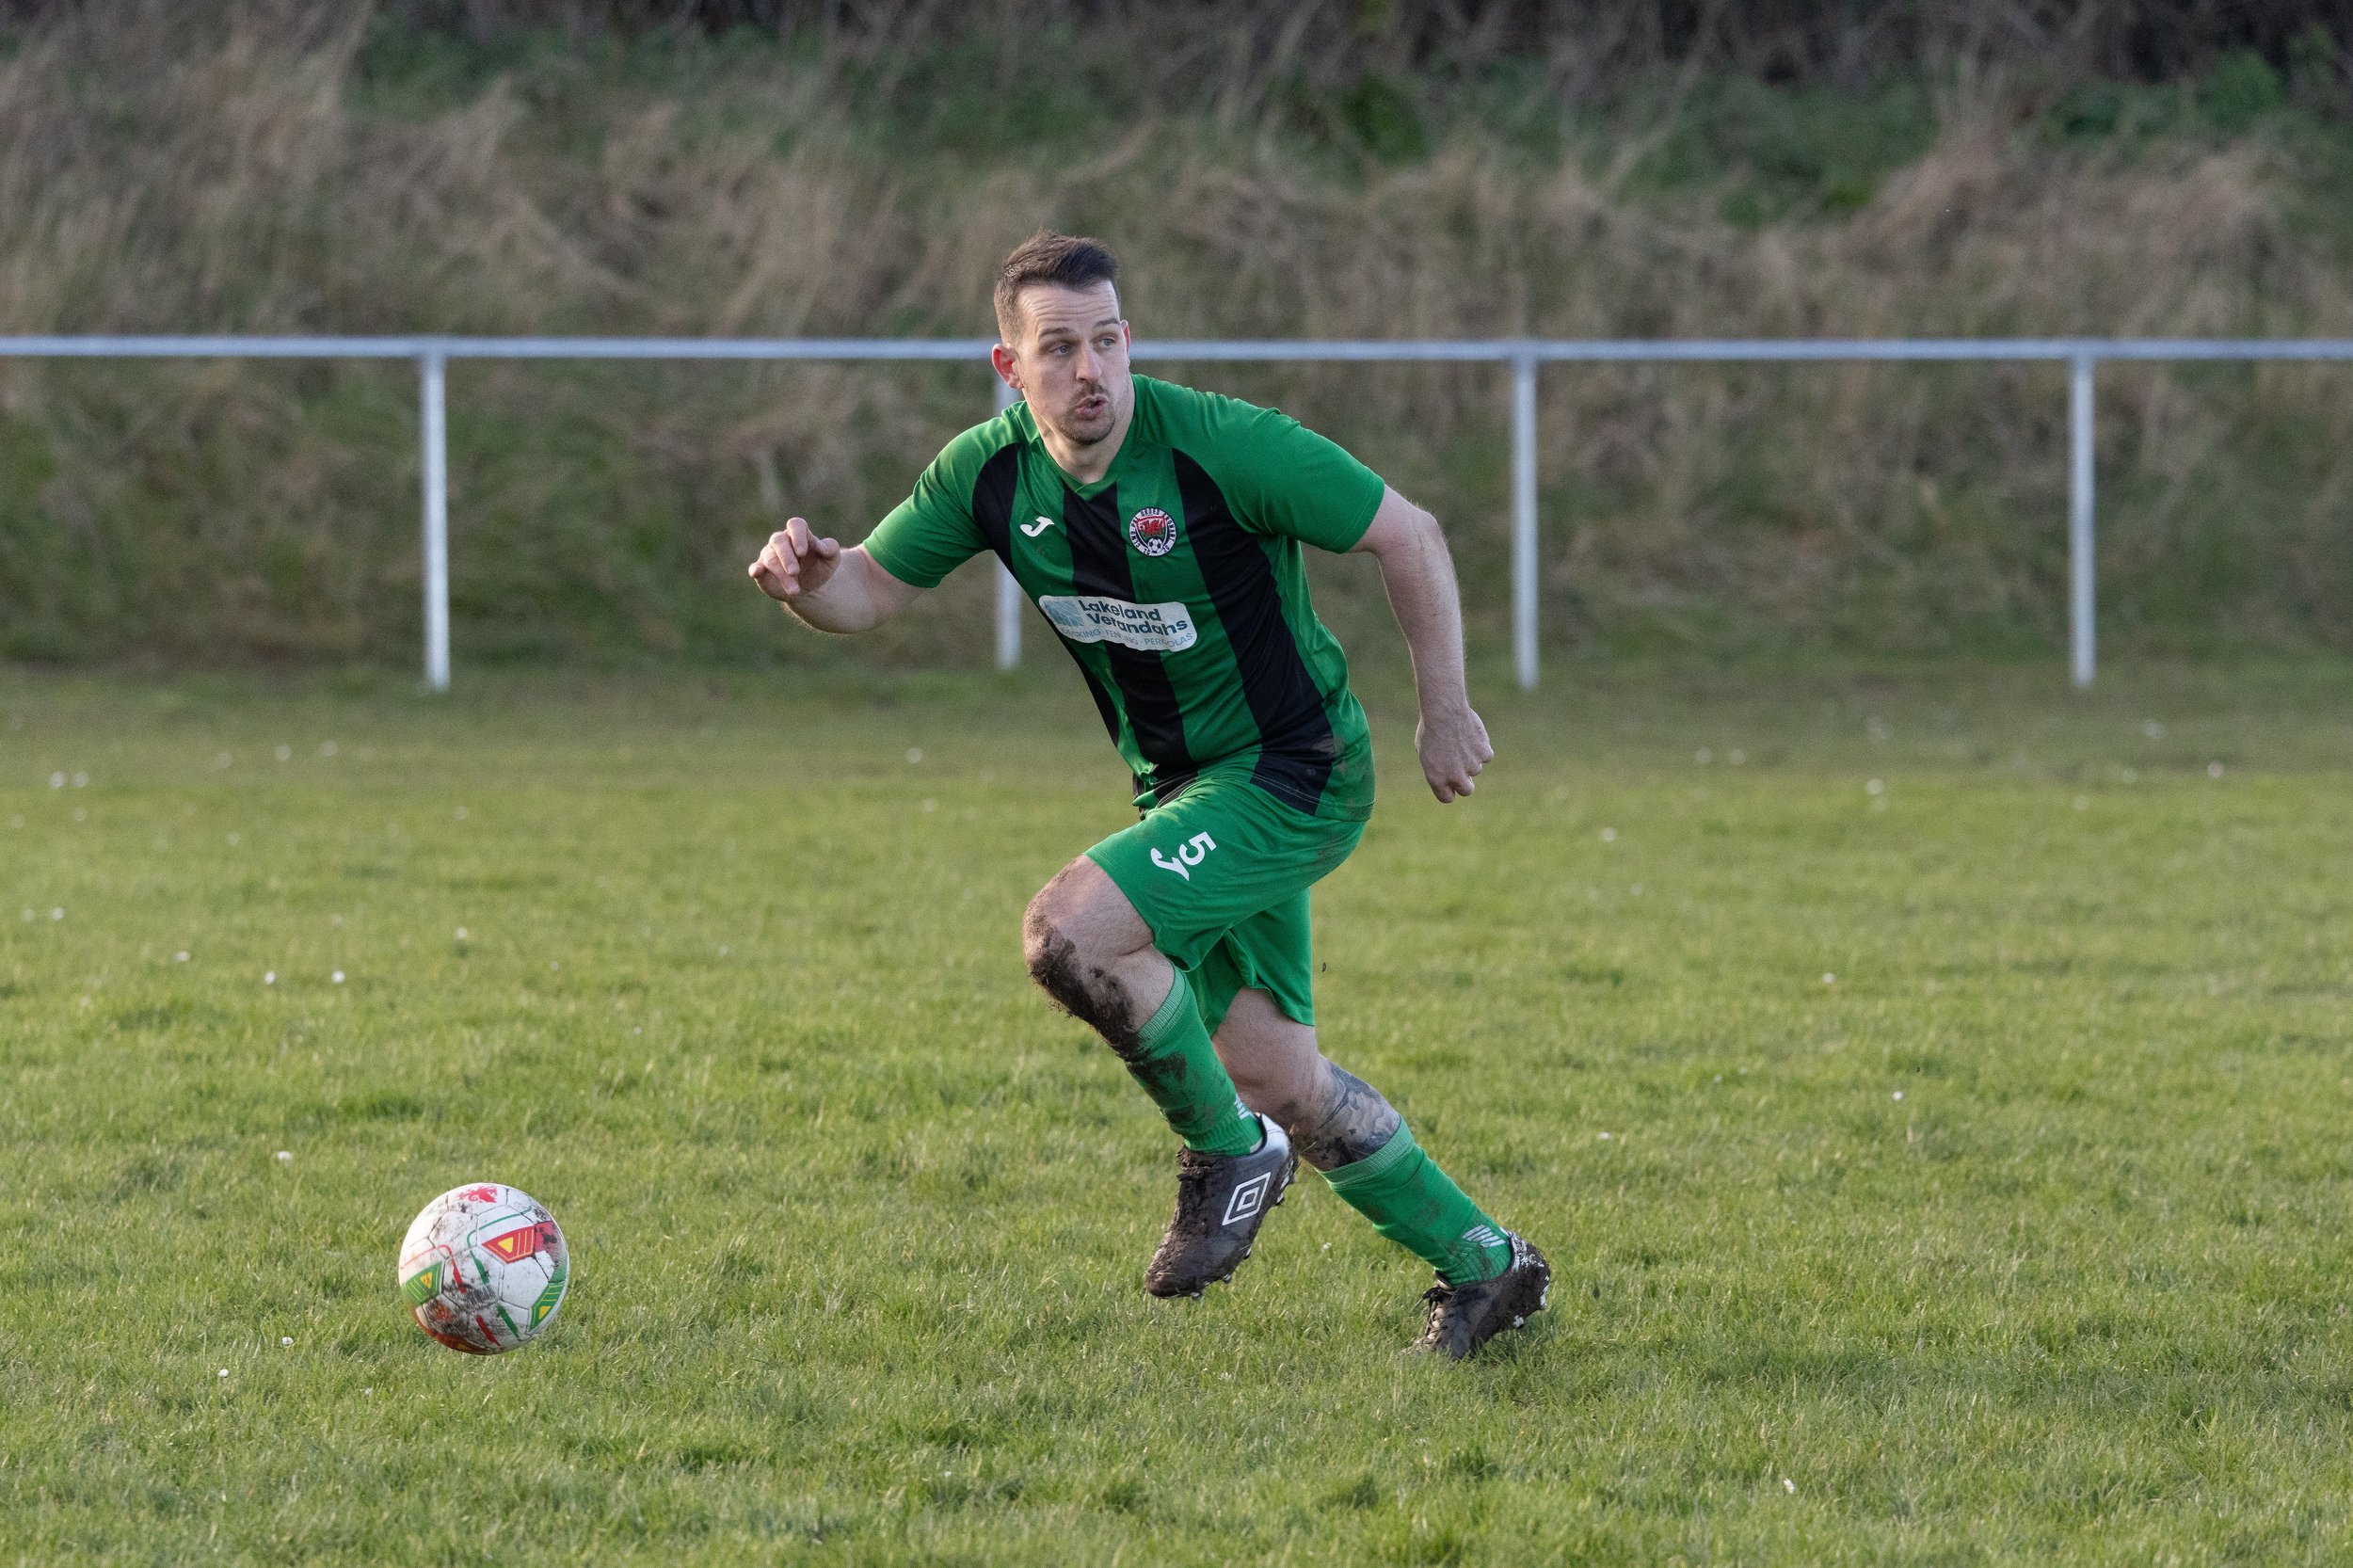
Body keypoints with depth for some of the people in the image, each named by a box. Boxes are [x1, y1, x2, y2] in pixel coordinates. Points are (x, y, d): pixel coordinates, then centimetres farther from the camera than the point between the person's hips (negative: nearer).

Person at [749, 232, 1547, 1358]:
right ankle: (1481, 1267, 26)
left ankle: (1227, 1149, -3)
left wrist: (1446, 710, -11)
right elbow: (868, 591, 1)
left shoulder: (1218, 445, -22)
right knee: (1275, 1077, 8)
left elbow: (1407, 536, -14)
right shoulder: (990, 474, -6)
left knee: (1066, 934, -25)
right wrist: (805, 580, -22)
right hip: (1182, 788, 7)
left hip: (1292, 777, -7)